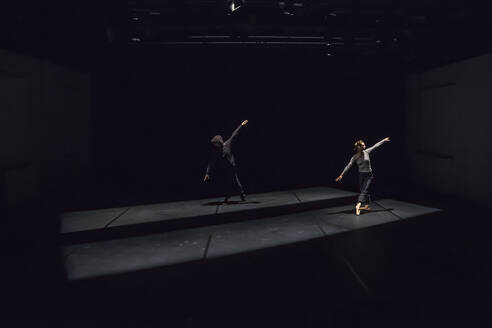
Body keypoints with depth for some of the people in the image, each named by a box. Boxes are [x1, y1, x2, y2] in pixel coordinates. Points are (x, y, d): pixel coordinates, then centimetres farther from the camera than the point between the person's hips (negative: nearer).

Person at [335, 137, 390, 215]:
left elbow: (375, 146, 8)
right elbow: (348, 166, -11)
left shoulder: (366, 152, -4)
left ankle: (358, 205, -25)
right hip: (361, 175, 1)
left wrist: (384, 140, 16)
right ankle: (366, 206, 23)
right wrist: (341, 175, -18)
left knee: (364, 190, -13)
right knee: (363, 191, 9)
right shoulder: (354, 157, -6)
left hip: (369, 175, -1)